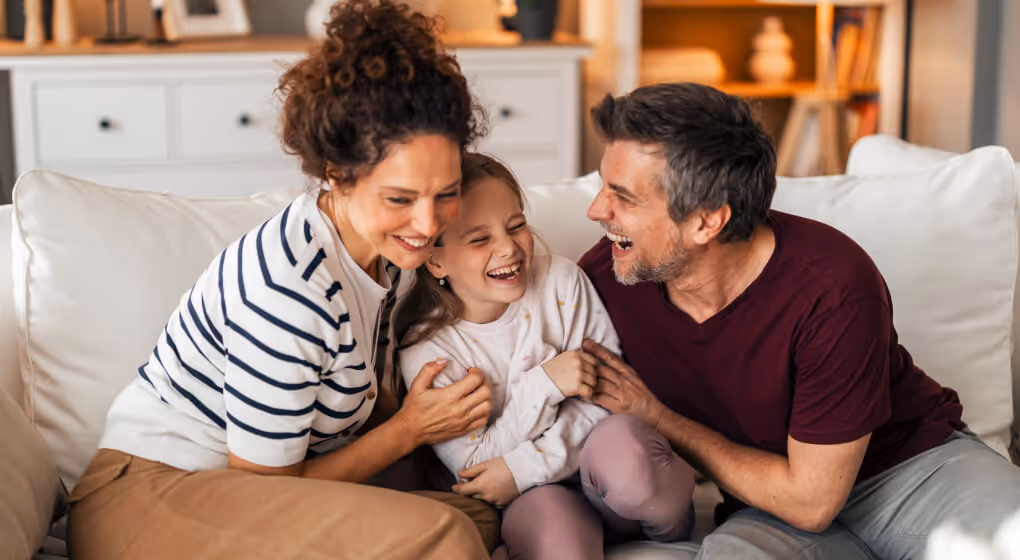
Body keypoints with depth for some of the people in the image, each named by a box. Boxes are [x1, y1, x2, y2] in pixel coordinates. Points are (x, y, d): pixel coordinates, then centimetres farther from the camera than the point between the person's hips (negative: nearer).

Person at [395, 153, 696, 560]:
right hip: (532, 496, -3)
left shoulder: (562, 281, -7)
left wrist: (524, 466, -20)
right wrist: (545, 384, -24)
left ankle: (668, 527, -6)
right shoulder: (425, 351, -11)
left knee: (617, 449, -35)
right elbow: (475, 470, -12)